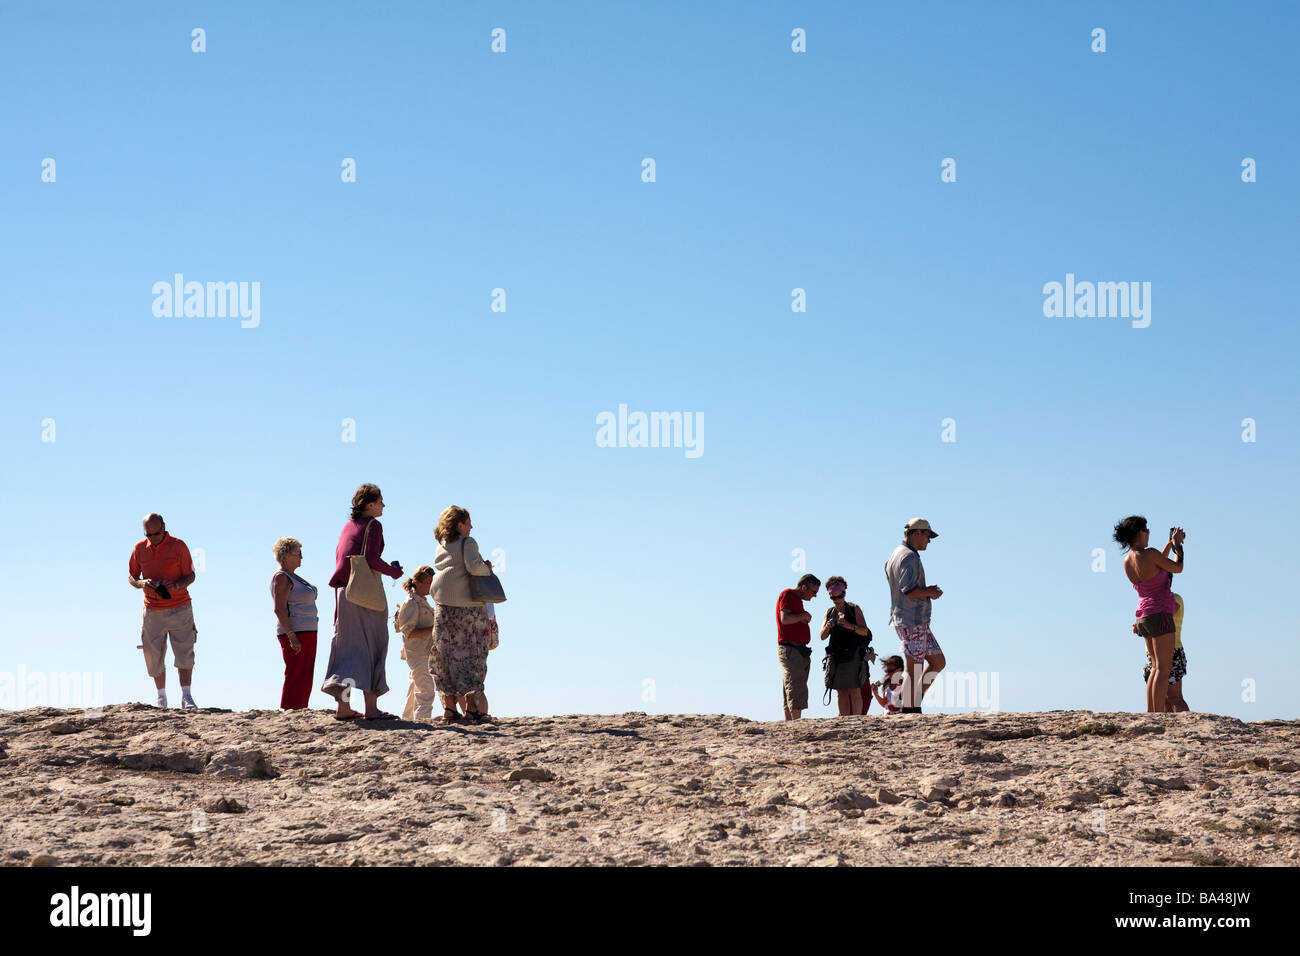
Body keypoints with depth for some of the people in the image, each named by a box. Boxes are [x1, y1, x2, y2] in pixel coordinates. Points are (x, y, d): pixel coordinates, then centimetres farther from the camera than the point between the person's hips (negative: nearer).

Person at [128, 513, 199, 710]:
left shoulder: (178, 546, -4)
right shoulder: (140, 548, 4)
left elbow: (190, 575, -1)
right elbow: (131, 576, 12)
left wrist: (176, 585, -21)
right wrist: (141, 583, -11)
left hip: (179, 609, -3)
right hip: (152, 610, 3)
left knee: (184, 654, -11)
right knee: (154, 656, 5)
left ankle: (186, 697, -12)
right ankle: (161, 698, 18)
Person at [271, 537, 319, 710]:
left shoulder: (294, 577, 18)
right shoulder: (281, 578, -11)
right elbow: (279, 609, -19)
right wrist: (292, 637, -24)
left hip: (307, 633, 10)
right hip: (294, 633, -10)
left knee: (305, 678, 9)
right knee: (295, 677, -11)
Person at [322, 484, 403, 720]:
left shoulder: (348, 526, 17)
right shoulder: (373, 525, -6)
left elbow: (339, 559, 17)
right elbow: (371, 558, -20)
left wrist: (338, 607, 19)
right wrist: (395, 572, -3)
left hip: (344, 591, 7)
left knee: (348, 646, 6)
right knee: (372, 647, -2)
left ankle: (343, 706, -1)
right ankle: (371, 707, -4)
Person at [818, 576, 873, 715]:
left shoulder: (854, 609, 2)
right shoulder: (829, 612, 14)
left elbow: (865, 631, -6)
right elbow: (823, 636, 8)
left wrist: (850, 626, -23)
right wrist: (827, 627, -14)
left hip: (853, 655, -4)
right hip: (836, 656, 4)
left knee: (854, 690, -9)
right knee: (840, 692, 2)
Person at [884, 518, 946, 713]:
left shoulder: (895, 555, 18)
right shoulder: (909, 557, -15)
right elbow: (909, 591, -24)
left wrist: (927, 590, 13)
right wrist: (931, 593, -8)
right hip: (913, 621, -11)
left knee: (938, 661, 13)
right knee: (914, 668, -7)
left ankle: (914, 702, 12)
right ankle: (909, 710, -5)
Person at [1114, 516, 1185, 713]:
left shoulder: (1127, 561, 8)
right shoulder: (1149, 554, -16)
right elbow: (1177, 568, -3)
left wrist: (1170, 544, 25)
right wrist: (1177, 544, 11)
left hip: (1143, 615, 8)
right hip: (1159, 615, -8)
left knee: (1158, 665, 17)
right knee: (1163, 668, -8)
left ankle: (1150, 712, 14)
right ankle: (1159, 716, -13)